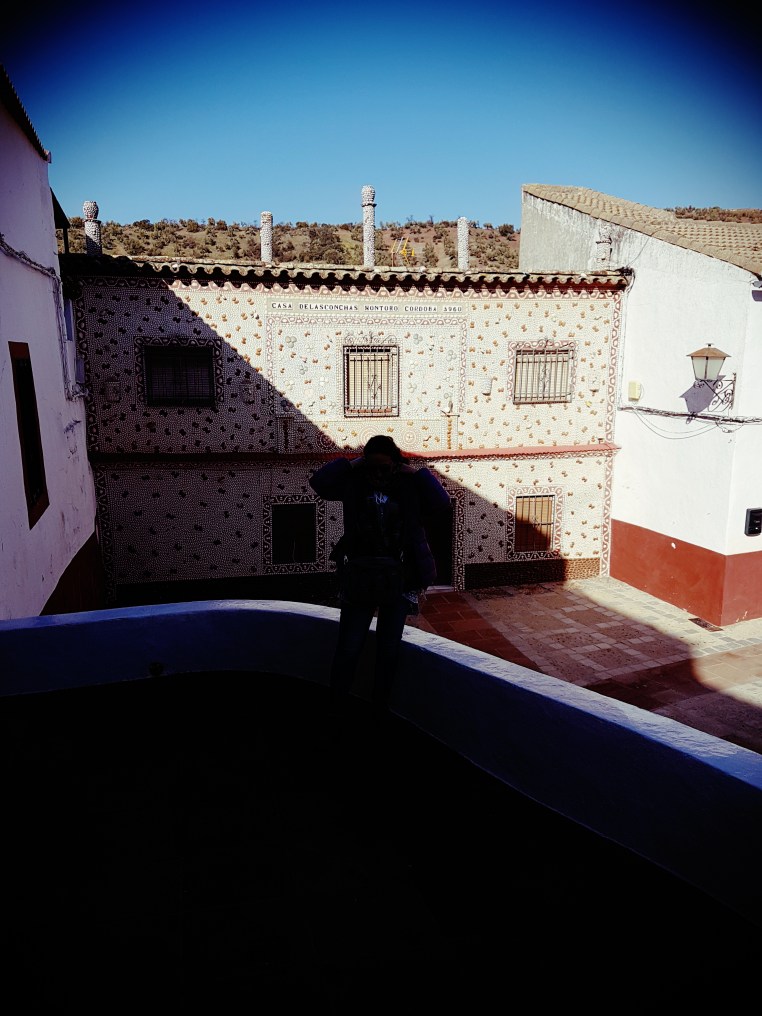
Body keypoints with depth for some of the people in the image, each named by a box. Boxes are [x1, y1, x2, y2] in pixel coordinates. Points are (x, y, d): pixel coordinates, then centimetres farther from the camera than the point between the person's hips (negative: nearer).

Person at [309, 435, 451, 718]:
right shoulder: (354, 483, -1)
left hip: (399, 580, 0)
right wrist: (351, 464, -9)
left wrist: (416, 473, -12)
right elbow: (318, 482, -9)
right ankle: (337, 708, 22)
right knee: (348, 650, 4)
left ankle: (380, 711, 28)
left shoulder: (409, 487, -3)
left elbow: (442, 502, -12)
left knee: (388, 652, 12)